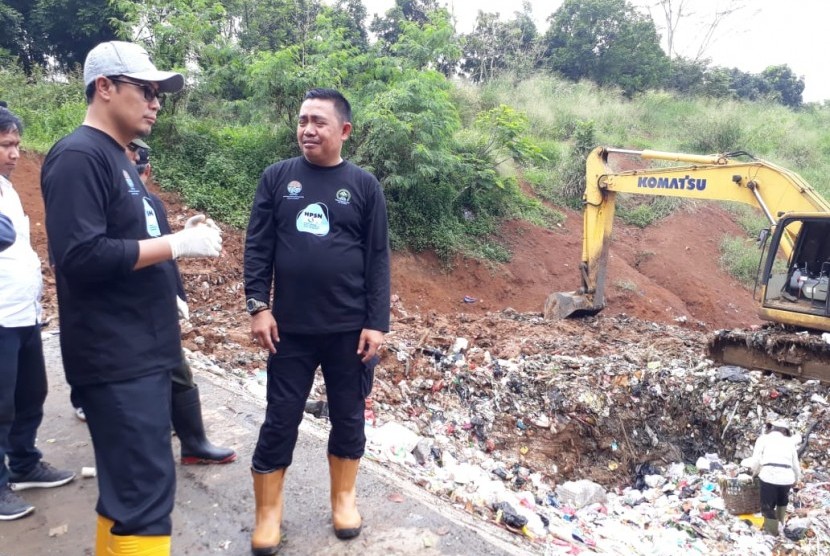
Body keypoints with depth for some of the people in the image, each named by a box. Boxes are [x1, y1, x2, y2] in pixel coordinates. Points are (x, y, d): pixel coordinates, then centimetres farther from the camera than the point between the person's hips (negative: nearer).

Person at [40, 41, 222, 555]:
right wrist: (178, 244, -18)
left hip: (144, 352, 10)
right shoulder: (79, 156, -13)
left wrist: (182, 236, 6)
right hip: (117, 359, -10)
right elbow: (82, 256, -23)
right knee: (145, 492, -5)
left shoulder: (118, 158, 16)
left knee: (128, 486, 17)